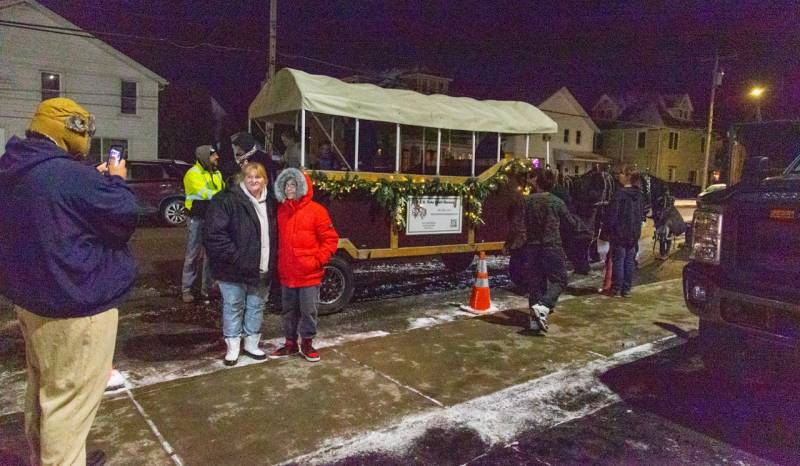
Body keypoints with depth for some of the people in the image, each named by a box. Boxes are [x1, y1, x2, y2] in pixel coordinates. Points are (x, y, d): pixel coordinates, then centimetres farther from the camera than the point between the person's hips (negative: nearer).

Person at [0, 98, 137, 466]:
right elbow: (125, 216, -15)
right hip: (75, 304, -10)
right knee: (68, 395, 2)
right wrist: (115, 181, 2)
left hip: (30, 296, 10)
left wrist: (98, 180, 8)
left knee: (43, 387, 24)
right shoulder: (71, 174, -24)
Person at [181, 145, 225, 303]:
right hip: (198, 220, -6)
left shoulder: (217, 173, 13)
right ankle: (186, 289, 8)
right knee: (193, 255, -1)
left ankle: (206, 287, 21)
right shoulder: (193, 174, -10)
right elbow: (205, 193, -23)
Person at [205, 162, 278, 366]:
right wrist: (234, 256, -18)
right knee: (233, 307, 7)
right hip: (234, 270, -5)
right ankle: (233, 347, 21)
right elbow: (215, 233, -16)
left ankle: (252, 343, 31)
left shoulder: (270, 203, 8)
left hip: (262, 270, 5)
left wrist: (271, 262, 6)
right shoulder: (228, 201, -11)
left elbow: (273, 235, 16)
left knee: (256, 306, 15)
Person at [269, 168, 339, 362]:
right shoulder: (281, 210, 7)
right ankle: (290, 343, 29)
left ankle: (307, 343, 23)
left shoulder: (316, 210, -9)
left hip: (309, 274, -5)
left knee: (308, 311, 6)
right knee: (289, 311, 15)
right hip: (286, 274, 5)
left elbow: (330, 239, -7)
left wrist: (318, 260, -12)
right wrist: (279, 262, 7)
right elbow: (279, 239, 16)